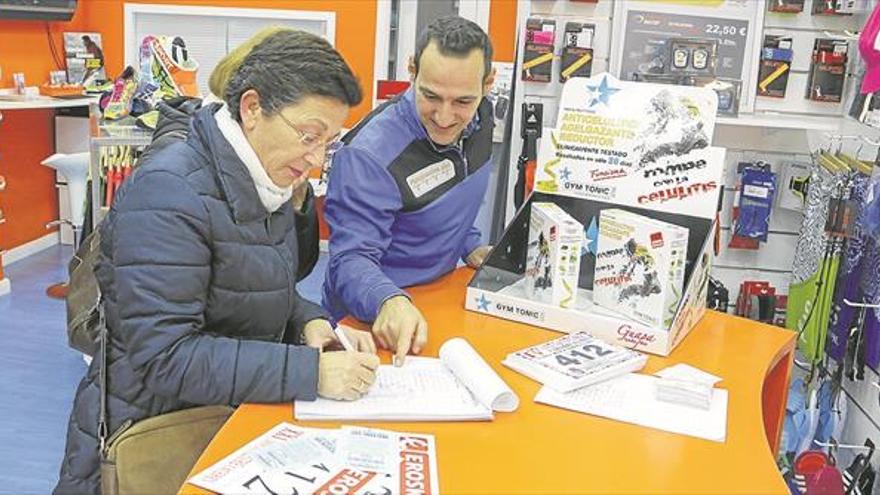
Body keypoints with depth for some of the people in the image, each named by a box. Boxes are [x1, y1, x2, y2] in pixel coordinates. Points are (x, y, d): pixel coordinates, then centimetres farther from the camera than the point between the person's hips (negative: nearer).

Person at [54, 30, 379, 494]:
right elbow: (165, 357, -26)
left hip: (234, 417, 7)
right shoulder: (170, 193, -21)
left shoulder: (265, 184, 5)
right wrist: (312, 372, -28)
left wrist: (309, 324, -6)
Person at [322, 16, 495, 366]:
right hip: (373, 324, -5)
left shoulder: (479, 118, -2)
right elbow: (351, 258, -26)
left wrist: (470, 247, 5)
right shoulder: (369, 154, -26)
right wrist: (388, 302, -44)